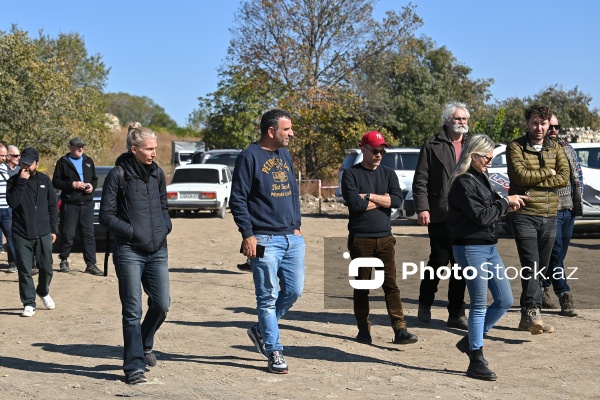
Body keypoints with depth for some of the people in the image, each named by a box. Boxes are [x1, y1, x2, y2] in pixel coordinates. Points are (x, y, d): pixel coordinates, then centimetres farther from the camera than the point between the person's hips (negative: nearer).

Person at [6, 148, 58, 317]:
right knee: (24, 270, 0)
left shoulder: (44, 180, 5)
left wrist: (53, 229, 8)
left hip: (43, 233, 1)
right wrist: (22, 182, -21)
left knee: (46, 268, 6)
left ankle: (43, 292, 33)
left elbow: (52, 206, 10)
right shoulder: (14, 181, -1)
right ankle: (29, 303, 10)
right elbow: (12, 202, -17)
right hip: (21, 234, -1)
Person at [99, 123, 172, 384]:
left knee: (162, 304, 2)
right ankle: (135, 366, 7)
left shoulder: (157, 174, 11)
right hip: (129, 252, -5)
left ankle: (144, 344, 29)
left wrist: (165, 228, 4)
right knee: (133, 311, -2)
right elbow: (106, 215, -5)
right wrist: (132, 232, -13)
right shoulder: (118, 175, -5)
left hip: (157, 251, 5)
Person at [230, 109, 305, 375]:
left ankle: (261, 330, 28)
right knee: (268, 297, -3)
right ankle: (274, 352, 6)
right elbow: (237, 199, -10)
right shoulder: (249, 157, -8)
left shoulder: (285, 155, 15)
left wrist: (296, 226, 14)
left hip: (292, 239, 7)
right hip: (265, 240, -7)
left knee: (293, 291, 8)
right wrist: (247, 235, -15)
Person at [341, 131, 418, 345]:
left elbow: (397, 199, -5)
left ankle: (400, 329, -3)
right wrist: (382, 199, -6)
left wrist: (369, 196, -11)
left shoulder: (388, 173, 11)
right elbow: (354, 203, -16)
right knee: (362, 286, 5)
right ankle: (363, 329, 15)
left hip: (385, 238, 3)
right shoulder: (351, 174, -1)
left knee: (391, 284, -2)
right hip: (360, 238, -3)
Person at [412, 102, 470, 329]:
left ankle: (456, 313, 13)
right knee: (439, 261, 1)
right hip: (440, 216, -4)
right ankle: (425, 304, 22)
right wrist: (422, 208, -12)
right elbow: (420, 180, -2)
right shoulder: (433, 146, 3)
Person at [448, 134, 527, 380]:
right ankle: (476, 362, 6)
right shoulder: (463, 183, -14)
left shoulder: (480, 178, 15)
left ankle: (470, 341, 24)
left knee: (505, 301, 9)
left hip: (489, 247, 9)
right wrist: (505, 202, -9)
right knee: (479, 304, -4)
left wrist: (507, 207, 1)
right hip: (470, 248, -9)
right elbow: (481, 216, -19)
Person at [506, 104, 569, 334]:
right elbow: (521, 175, -16)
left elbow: (564, 177, -2)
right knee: (531, 265, -17)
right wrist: (548, 172, -4)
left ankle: (527, 316, 19)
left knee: (541, 268, 9)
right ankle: (533, 314, -26)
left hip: (549, 217, 5)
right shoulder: (515, 147, 0)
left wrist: (533, 181, -11)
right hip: (524, 216, -5)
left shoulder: (555, 149, 14)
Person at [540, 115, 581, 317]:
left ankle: (543, 289, 27)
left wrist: (578, 201, 12)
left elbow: (578, 175, 19)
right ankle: (565, 298, -8)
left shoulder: (567, 148, 14)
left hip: (569, 209, 7)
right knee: (556, 254, -9)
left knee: (558, 253, 13)